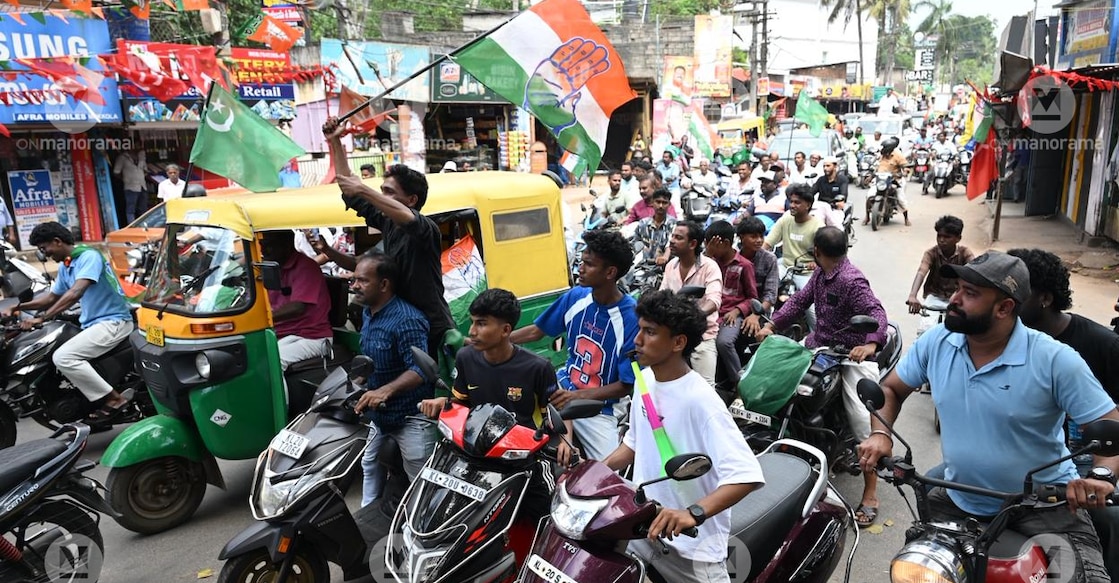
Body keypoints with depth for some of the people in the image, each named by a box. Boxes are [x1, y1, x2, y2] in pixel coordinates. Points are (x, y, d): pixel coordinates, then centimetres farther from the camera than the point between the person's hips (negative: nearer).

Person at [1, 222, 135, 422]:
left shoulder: (89, 256, -14)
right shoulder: (64, 267, 15)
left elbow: (76, 293, -26)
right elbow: (52, 297, 29)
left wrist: (41, 318, -26)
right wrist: (17, 307, 18)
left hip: (113, 321, -10)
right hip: (92, 324, 10)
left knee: (63, 357, -23)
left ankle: (114, 399, -16)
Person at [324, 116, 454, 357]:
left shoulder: (427, 229, -15)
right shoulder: (387, 223, 4)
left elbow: (407, 218, -40)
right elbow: (349, 190, 11)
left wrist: (363, 189, -37)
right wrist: (335, 142, 6)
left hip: (433, 331, -7)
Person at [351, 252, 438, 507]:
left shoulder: (406, 320, -25)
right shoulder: (368, 313, 6)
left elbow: (420, 370, -30)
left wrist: (385, 391, -40)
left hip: (410, 416, -10)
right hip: (380, 413, 10)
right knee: (369, 467, 25)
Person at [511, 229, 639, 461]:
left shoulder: (632, 318, -20)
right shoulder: (576, 297, -5)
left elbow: (626, 386, -14)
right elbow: (536, 331, 8)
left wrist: (578, 396, -25)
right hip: (562, 385, 4)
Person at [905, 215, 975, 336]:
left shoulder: (965, 253, -10)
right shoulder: (931, 253, -13)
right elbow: (921, 272, -30)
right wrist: (912, 296, -48)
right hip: (934, 297, -1)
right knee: (924, 330, -24)